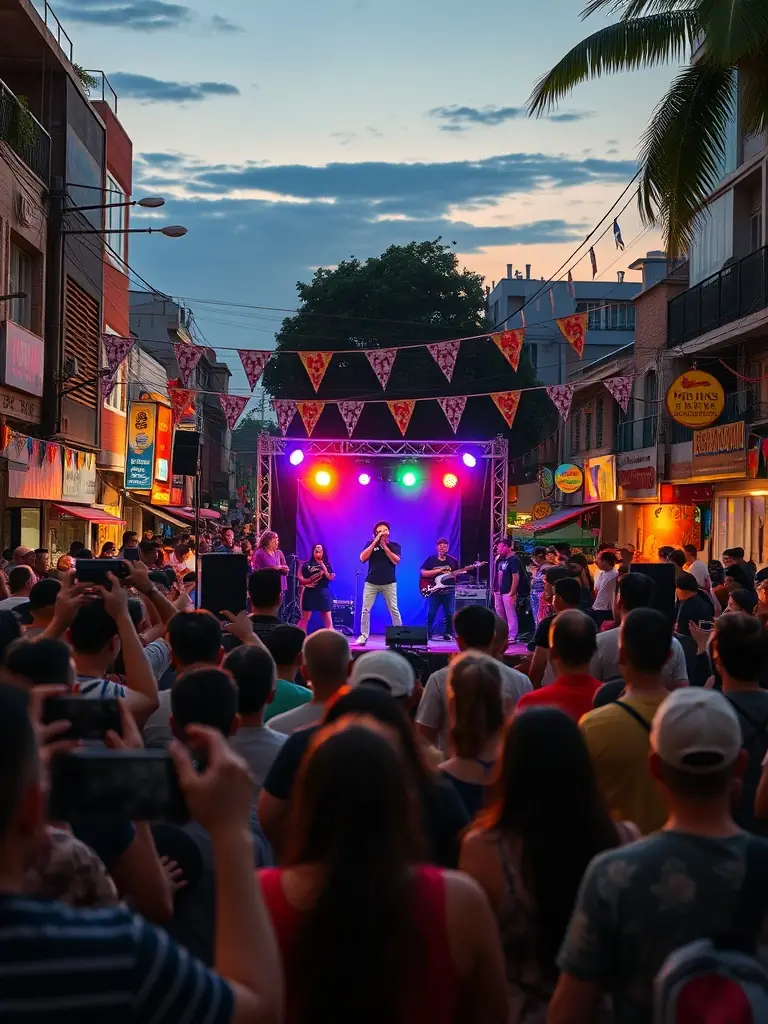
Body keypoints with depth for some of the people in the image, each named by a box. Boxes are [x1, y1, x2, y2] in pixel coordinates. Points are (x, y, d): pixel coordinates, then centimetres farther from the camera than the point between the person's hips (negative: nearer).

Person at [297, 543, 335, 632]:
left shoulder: (327, 565, 9)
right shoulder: (307, 565, 6)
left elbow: (331, 578, -1)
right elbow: (301, 579, 4)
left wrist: (324, 568, -12)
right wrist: (310, 580, -13)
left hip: (324, 593, 1)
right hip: (310, 593, -1)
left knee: (328, 619, 0)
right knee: (304, 618, 1)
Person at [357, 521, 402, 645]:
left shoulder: (394, 546, 5)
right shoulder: (370, 544, 7)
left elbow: (396, 561, -11)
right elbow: (362, 558, -8)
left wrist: (384, 545, -12)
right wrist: (375, 542, -11)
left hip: (389, 583, -1)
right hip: (371, 582, 1)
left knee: (394, 610, 0)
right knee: (365, 609, -3)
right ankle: (363, 635, 3)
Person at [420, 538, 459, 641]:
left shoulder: (453, 560, 10)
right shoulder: (431, 559, 4)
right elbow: (422, 572, -6)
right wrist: (437, 571, -13)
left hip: (449, 591, 2)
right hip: (434, 590, -2)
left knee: (450, 613, -2)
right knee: (431, 614, -2)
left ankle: (448, 633, 9)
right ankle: (427, 634, 7)